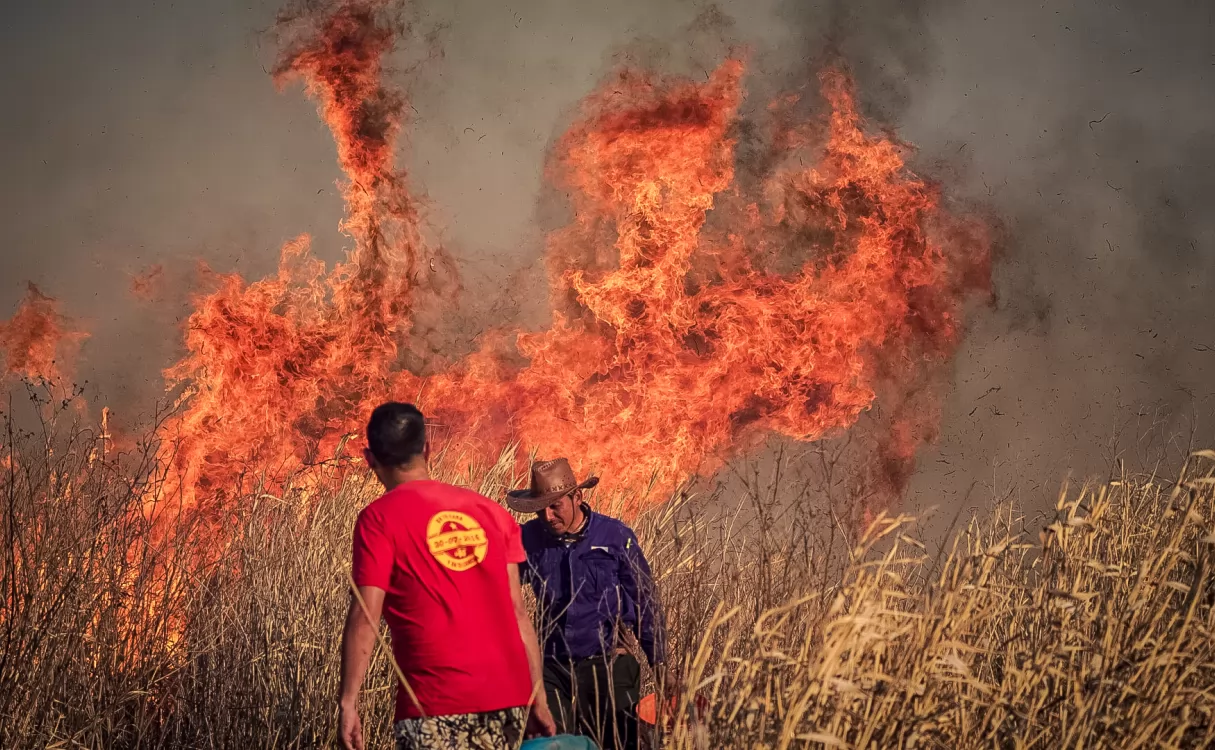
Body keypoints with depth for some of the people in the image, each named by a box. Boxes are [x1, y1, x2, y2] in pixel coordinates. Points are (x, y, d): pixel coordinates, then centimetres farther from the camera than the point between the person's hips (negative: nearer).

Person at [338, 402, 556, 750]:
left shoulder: (379, 518, -1)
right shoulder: (489, 510, 13)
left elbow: (365, 617, -9)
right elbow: (518, 612, 11)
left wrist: (348, 701, -8)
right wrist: (537, 697, 13)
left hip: (436, 704, -5)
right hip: (508, 697, 5)